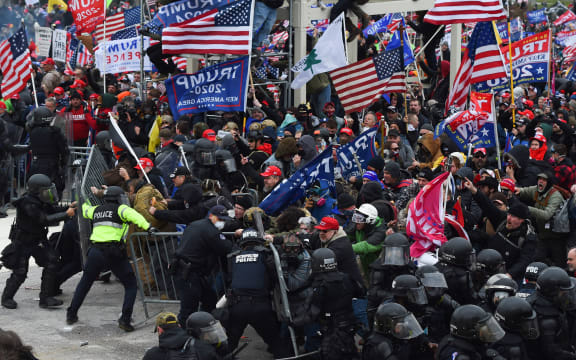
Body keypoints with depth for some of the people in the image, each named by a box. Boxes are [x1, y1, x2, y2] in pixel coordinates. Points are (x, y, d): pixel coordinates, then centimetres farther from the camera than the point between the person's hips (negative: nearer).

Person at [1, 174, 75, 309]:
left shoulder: (41, 201, -3)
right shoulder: (28, 204, -29)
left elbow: (53, 210, 7)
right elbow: (45, 220, -34)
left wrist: (69, 207, -10)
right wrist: (66, 214, -31)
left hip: (38, 240, 8)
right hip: (23, 242, -8)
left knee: (51, 264, -6)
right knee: (20, 273, -4)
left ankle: (45, 298, 0)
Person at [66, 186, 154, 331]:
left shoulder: (96, 210, 21)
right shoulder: (120, 209, 4)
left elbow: (85, 210, 43)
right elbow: (132, 215, -17)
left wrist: (84, 203, 66)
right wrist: (147, 227, -30)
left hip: (95, 251, 5)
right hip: (114, 252, -5)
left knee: (85, 282, 23)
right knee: (130, 284, 6)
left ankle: (71, 314, 30)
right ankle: (125, 319, -6)